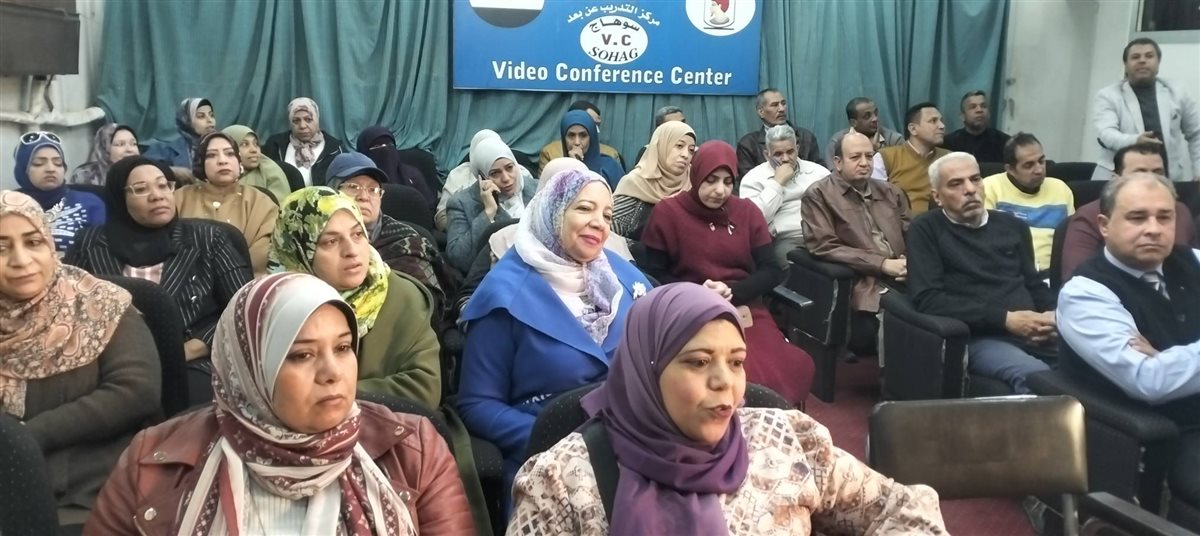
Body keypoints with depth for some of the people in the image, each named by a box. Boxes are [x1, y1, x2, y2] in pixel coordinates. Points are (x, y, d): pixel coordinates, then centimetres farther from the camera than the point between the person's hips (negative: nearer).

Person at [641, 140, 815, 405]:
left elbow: (773, 271, 7)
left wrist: (732, 292, -11)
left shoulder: (747, 212, 10)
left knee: (790, 370, -24)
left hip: (746, 312, 3)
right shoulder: (667, 213, 2)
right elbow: (654, 275, 3)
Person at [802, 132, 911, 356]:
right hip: (863, 284, -5)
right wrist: (884, 264, -11)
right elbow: (825, 247, -8)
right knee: (866, 337, -31)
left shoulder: (890, 192, 22)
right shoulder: (819, 195, 3)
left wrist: (910, 262, -6)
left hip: (903, 280, 5)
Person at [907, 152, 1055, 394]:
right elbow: (928, 299, -8)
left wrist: (1053, 315, -3)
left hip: (1035, 333, 5)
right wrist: (1005, 319, -12)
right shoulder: (926, 229, 4)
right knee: (1036, 377, -34)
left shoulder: (1012, 226, 21)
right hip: (980, 338, -5)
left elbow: (1034, 284, 22)